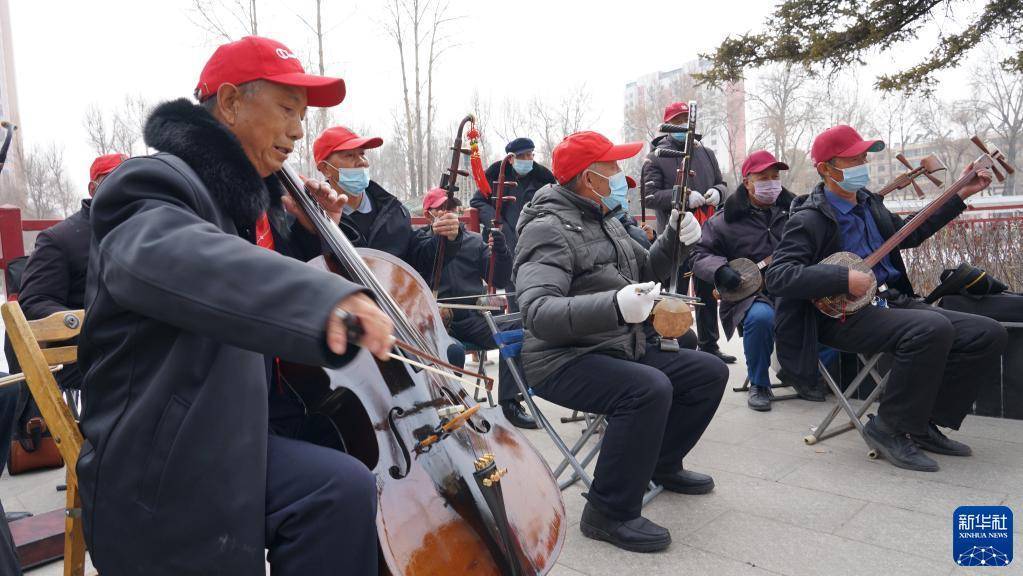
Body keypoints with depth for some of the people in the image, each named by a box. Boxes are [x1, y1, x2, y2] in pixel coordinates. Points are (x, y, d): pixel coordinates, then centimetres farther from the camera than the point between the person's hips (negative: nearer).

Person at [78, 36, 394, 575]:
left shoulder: (251, 197, 12)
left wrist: (310, 230, 7)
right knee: (340, 490, -25)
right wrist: (325, 298, -57)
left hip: (237, 432, 9)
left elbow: (272, 280, 27)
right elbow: (173, 255, -40)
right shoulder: (159, 182, -15)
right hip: (163, 464, -9)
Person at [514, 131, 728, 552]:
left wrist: (674, 240, 2)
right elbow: (538, 312, -31)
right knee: (648, 389, -33)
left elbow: (644, 273, 21)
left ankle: (662, 462, 26)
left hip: (625, 349, 9)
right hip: (565, 361, -9)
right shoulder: (549, 229, -17)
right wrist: (614, 306, -45)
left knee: (710, 372, 6)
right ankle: (610, 512, -16)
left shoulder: (604, 218, 13)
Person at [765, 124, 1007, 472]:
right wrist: (845, 279, -27)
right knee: (933, 328, -32)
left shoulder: (868, 202, 15)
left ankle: (925, 423, 7)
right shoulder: (809, 219, -11)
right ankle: (889, 429, -14)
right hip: (845, 316, -8)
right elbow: (778, 276, -23)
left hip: (893, 300, 9)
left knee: (988, 335, -5)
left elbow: (910, 235, 30)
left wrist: (961, 195, 28)